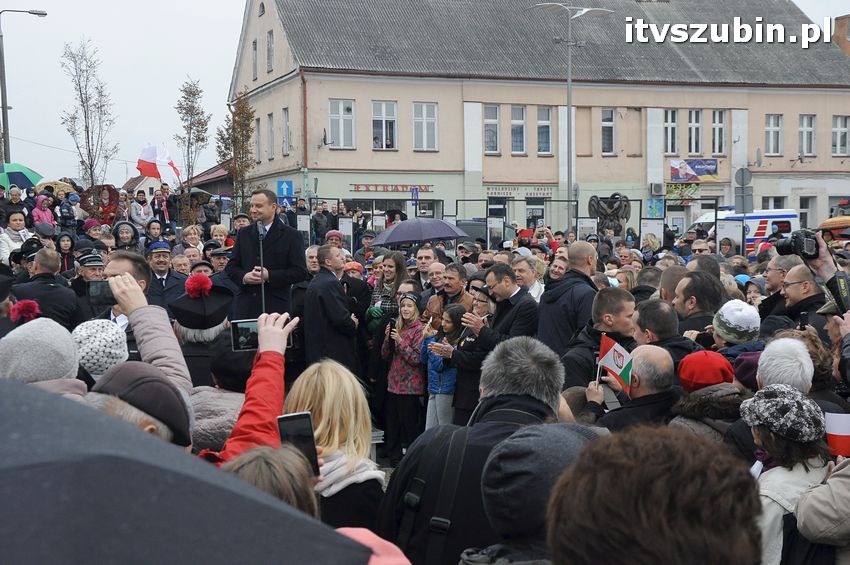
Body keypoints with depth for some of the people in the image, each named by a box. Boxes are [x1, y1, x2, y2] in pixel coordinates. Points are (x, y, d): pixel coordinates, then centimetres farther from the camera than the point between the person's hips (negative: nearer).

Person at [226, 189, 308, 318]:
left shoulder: (291, 236, 1)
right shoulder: (244, 233, 15)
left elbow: (300, 272, -5)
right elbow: (231, 267, 16)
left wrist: (269, 276, -14)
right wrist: (243, 277, -7)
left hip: (276, 308, -3)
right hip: (246, 307, 4)